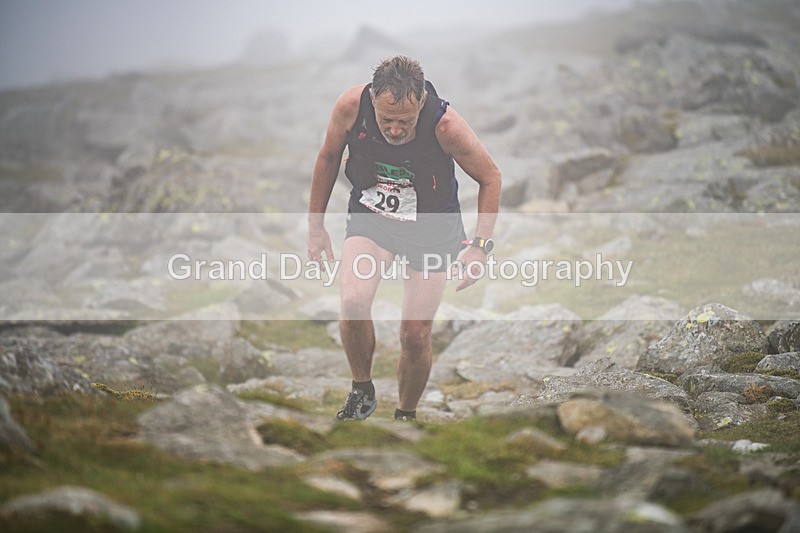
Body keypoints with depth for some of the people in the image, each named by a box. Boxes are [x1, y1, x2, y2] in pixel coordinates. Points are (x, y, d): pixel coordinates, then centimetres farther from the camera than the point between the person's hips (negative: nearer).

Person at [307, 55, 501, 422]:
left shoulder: (446, 125, -31)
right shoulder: (351, 106, -25)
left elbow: (490, 177, -13)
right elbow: (328, 157, -3)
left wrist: (480, 245, -21)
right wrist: (316, 225, 3)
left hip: (431, 228, -1)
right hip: (369, 215, 1)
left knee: (415, 334, 0)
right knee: (353, 302, -24)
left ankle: (405, 416, 27)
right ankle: (362, 391, 1)